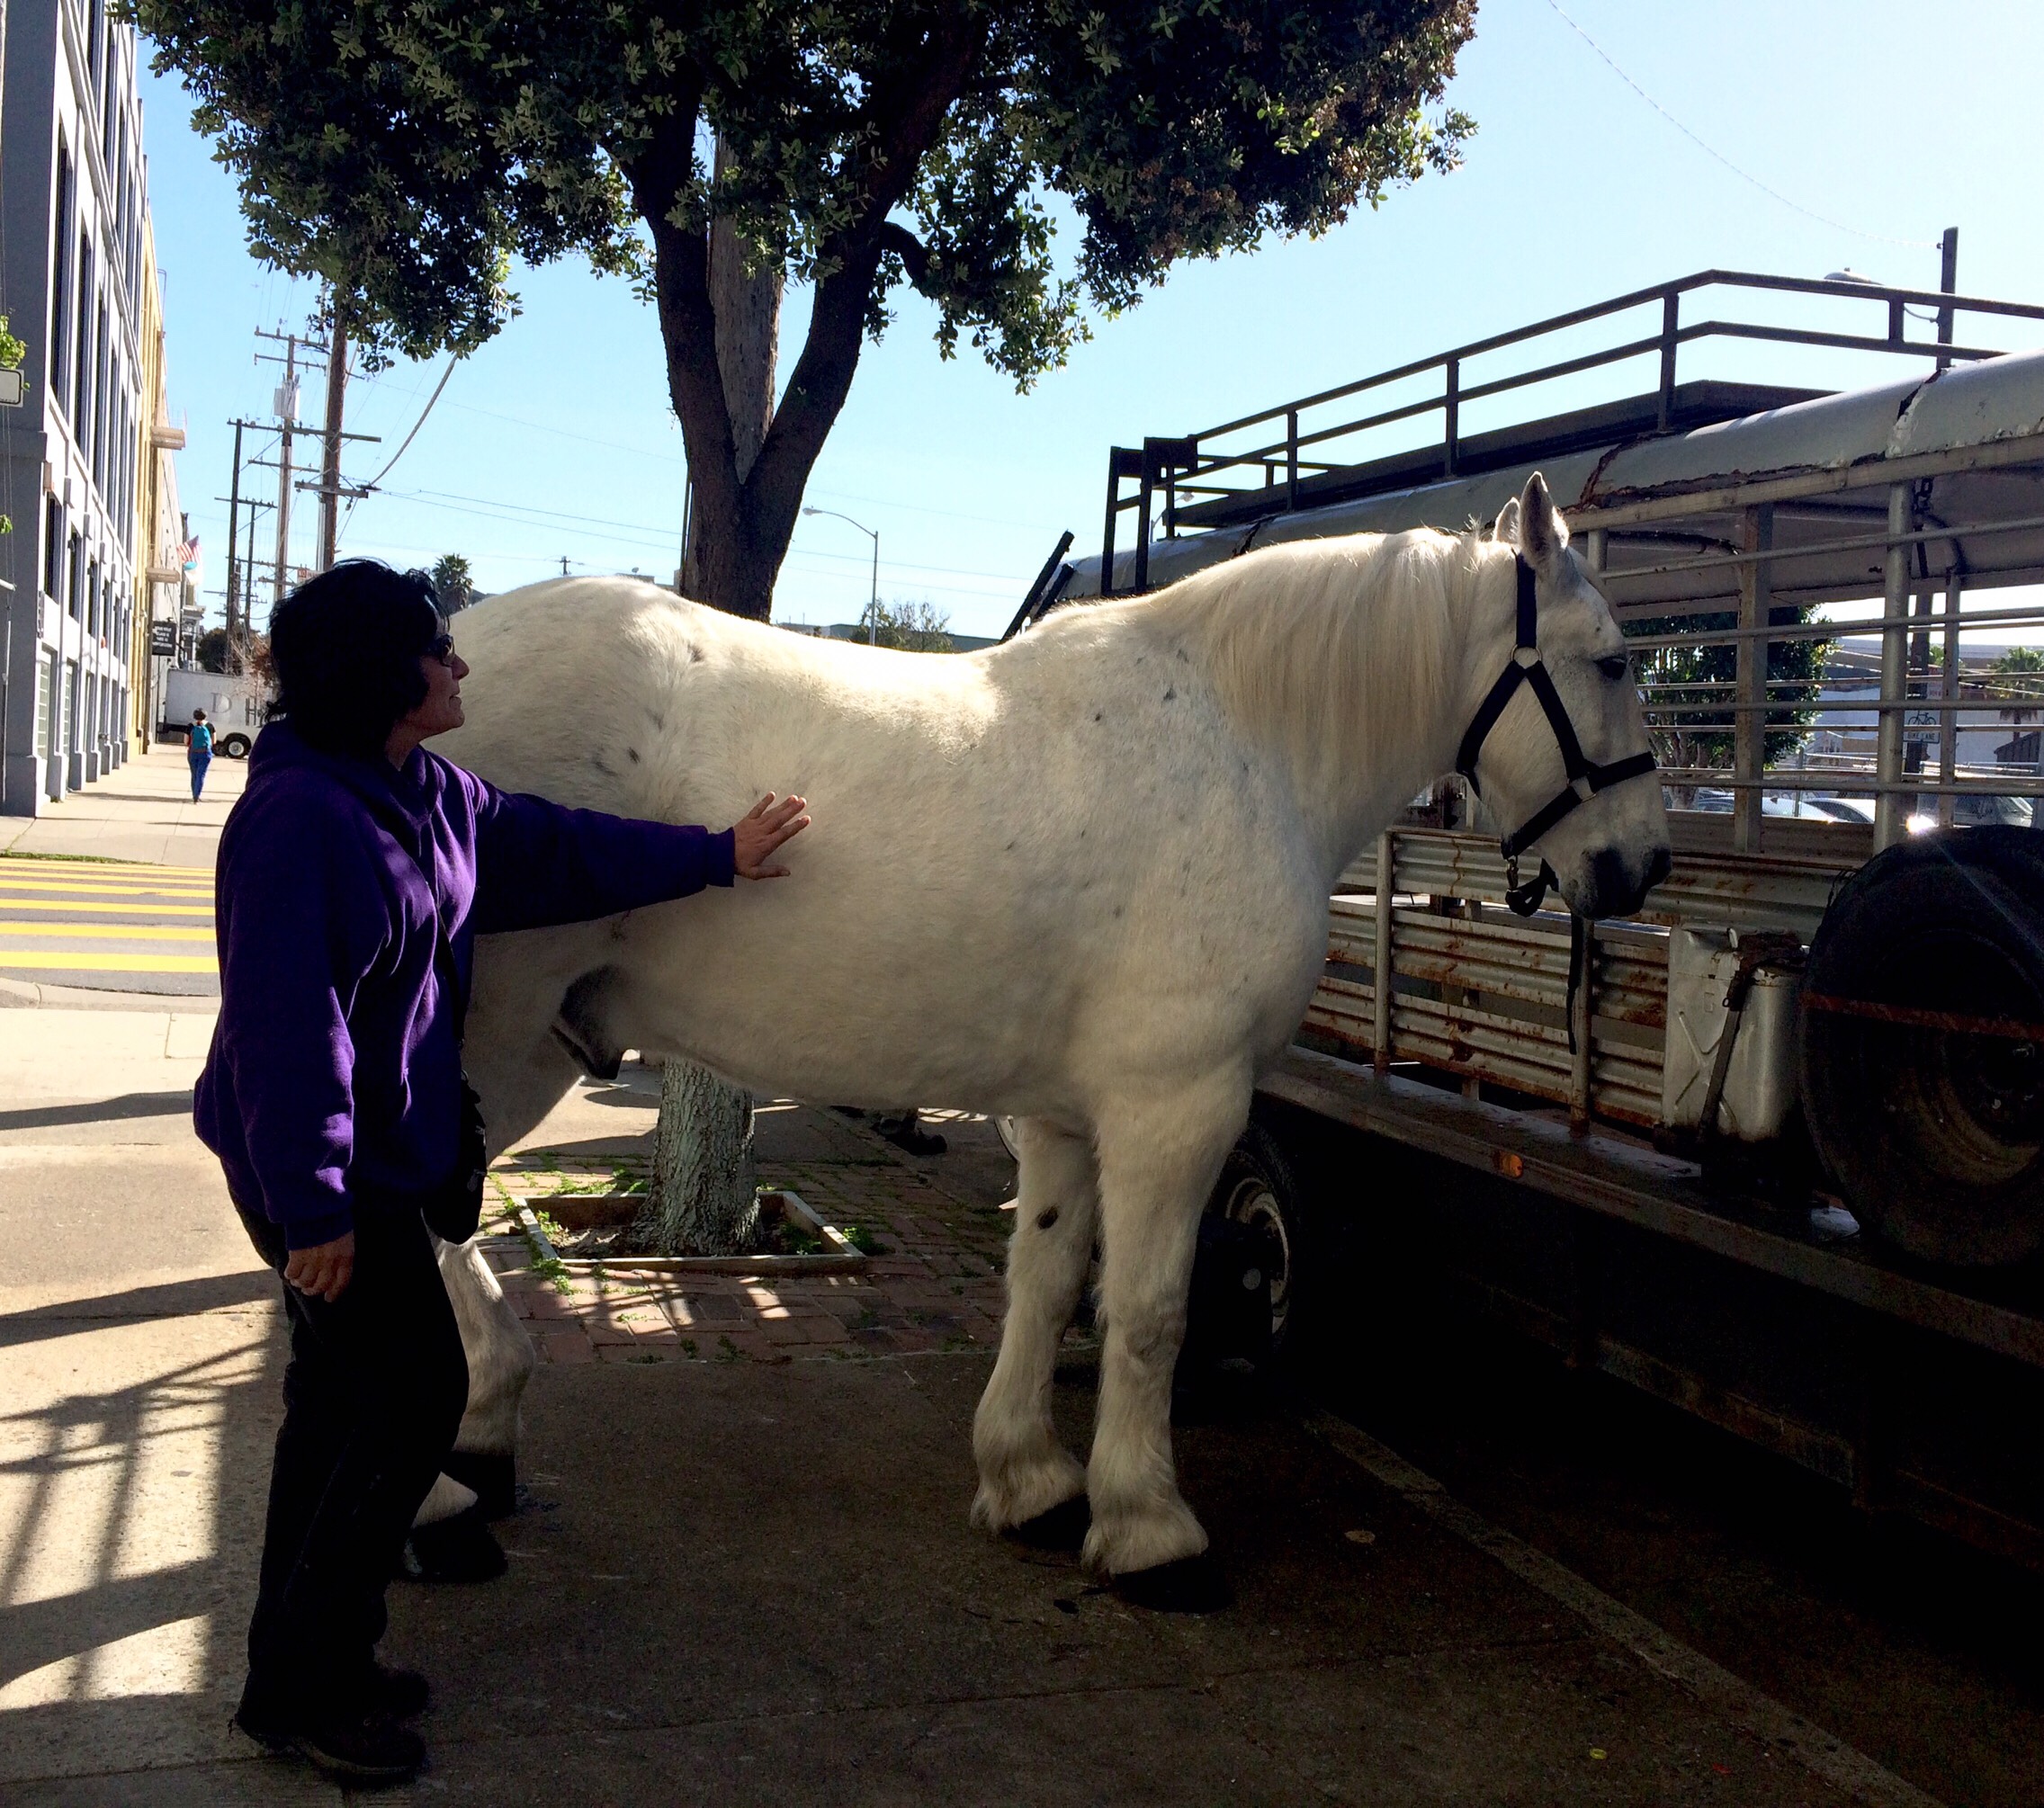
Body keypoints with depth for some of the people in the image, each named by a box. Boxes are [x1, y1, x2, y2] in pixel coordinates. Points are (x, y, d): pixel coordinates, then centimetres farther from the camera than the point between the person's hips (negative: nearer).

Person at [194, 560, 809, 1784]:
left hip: (383, 1154, 10)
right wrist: (313, 1207, -23)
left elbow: (562, 852, 15)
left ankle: (303, 1661, 33)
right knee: (416, 1393, -2)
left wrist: (716, 857, 17)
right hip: (327, 1173, -10)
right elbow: (285, 1026, -26)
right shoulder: (301, 819, -25)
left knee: (349, 1397, 17)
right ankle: (306, 1687, 13)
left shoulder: (428, 793, 4)